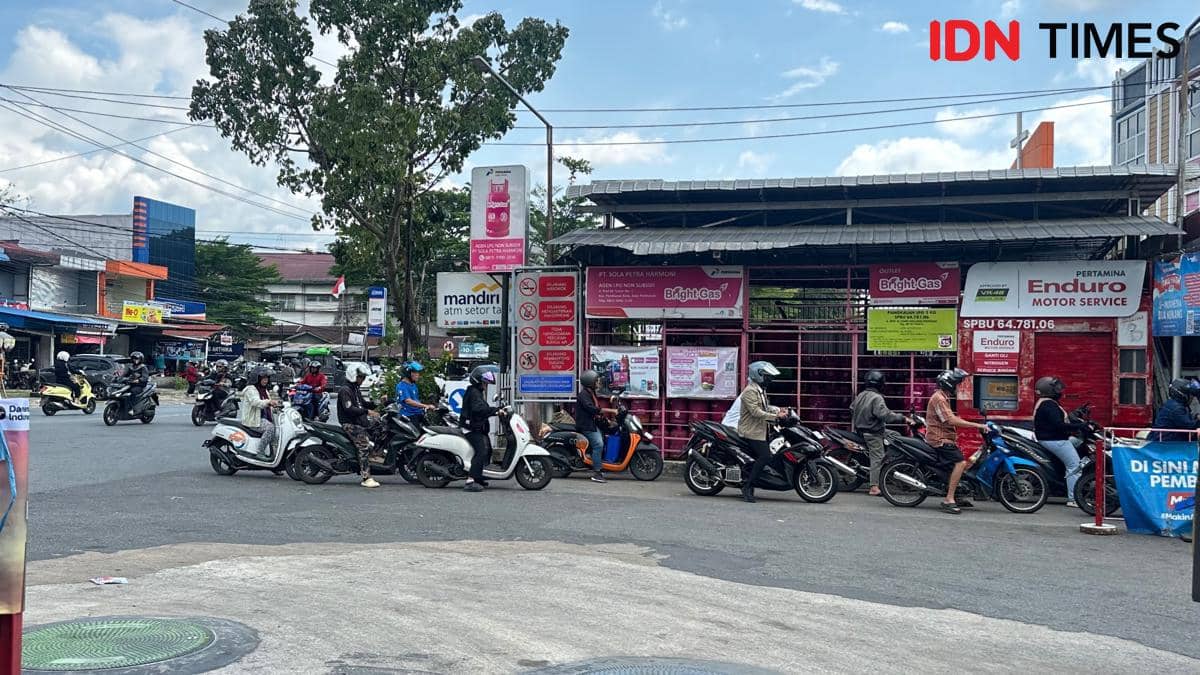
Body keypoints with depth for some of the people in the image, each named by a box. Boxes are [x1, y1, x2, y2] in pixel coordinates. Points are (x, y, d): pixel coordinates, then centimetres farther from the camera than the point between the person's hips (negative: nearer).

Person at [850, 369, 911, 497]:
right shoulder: (877, 398, -18)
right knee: (877, 458, -7)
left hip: (861, 431, 9)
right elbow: (885, 415, -27)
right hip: (873, 433, -9)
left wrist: (856, 424, 35)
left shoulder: (860, 395, 9)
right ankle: (874, 487, -11)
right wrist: (904, 418, -24)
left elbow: (852, 409, 21)